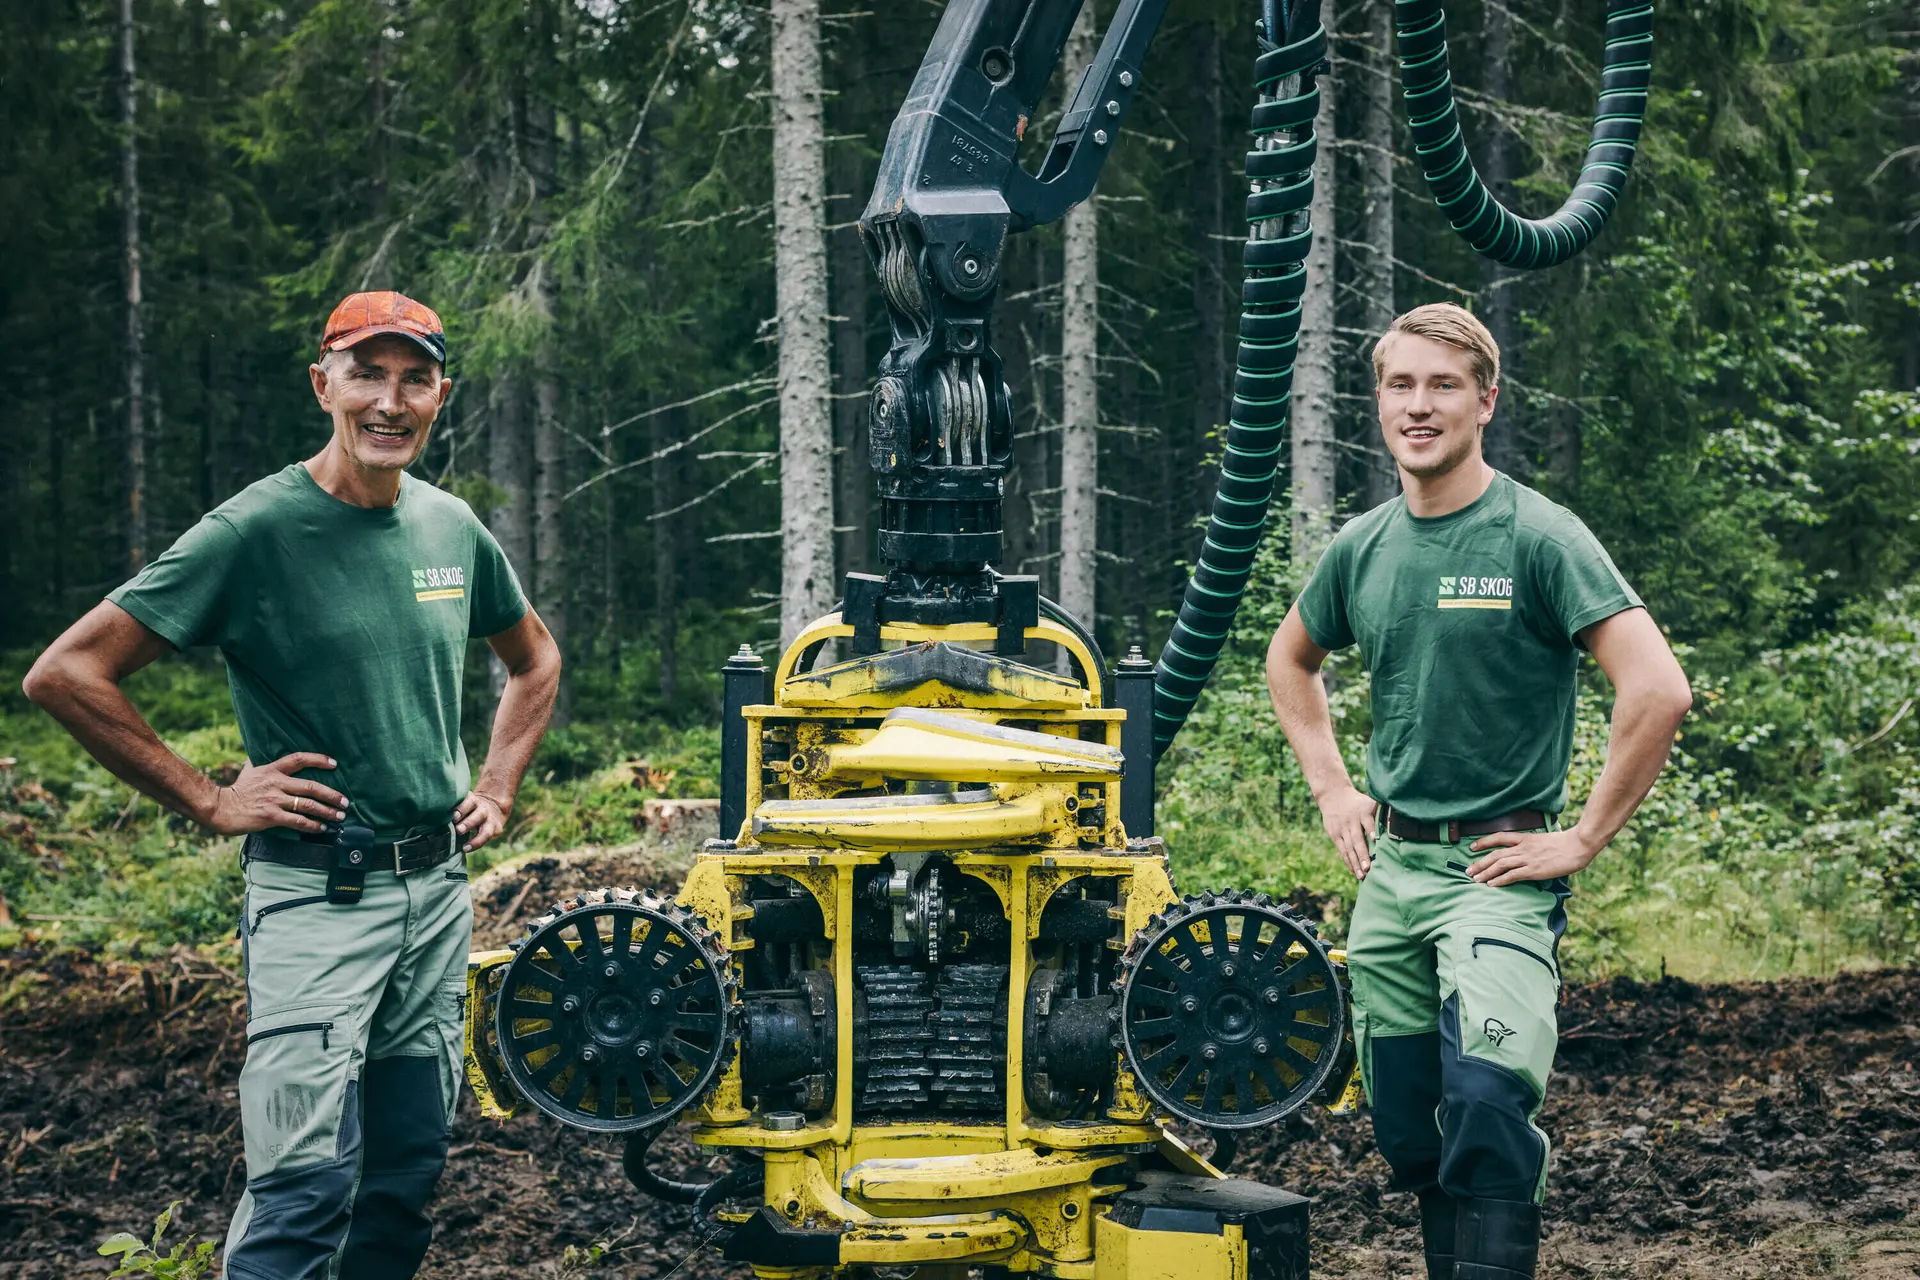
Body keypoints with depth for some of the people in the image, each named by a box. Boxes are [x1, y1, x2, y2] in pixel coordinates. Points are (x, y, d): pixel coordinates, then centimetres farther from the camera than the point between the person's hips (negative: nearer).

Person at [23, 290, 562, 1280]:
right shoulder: (255, 531, -11)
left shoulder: (452, 527, 7)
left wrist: (497, 789, 15)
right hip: (316, 892, -6)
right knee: (307, 1182, -14)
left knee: (408, 1172, 11)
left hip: (440, 888, 6)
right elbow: (65, 675, -13)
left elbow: (535, 659, 28)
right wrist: (209, 802, -11)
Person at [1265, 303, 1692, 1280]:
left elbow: (1658, 691, -18)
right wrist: (1331, 789, 17)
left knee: (1486, 1099, -24)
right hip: (1389, 868, 6)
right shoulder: (1363, 547, 7)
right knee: (1406, 1124, 12)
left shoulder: (1538, 538, -10)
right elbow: (1291, 660, 28)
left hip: (1499, 868, -6)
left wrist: (1583, 838, -14)